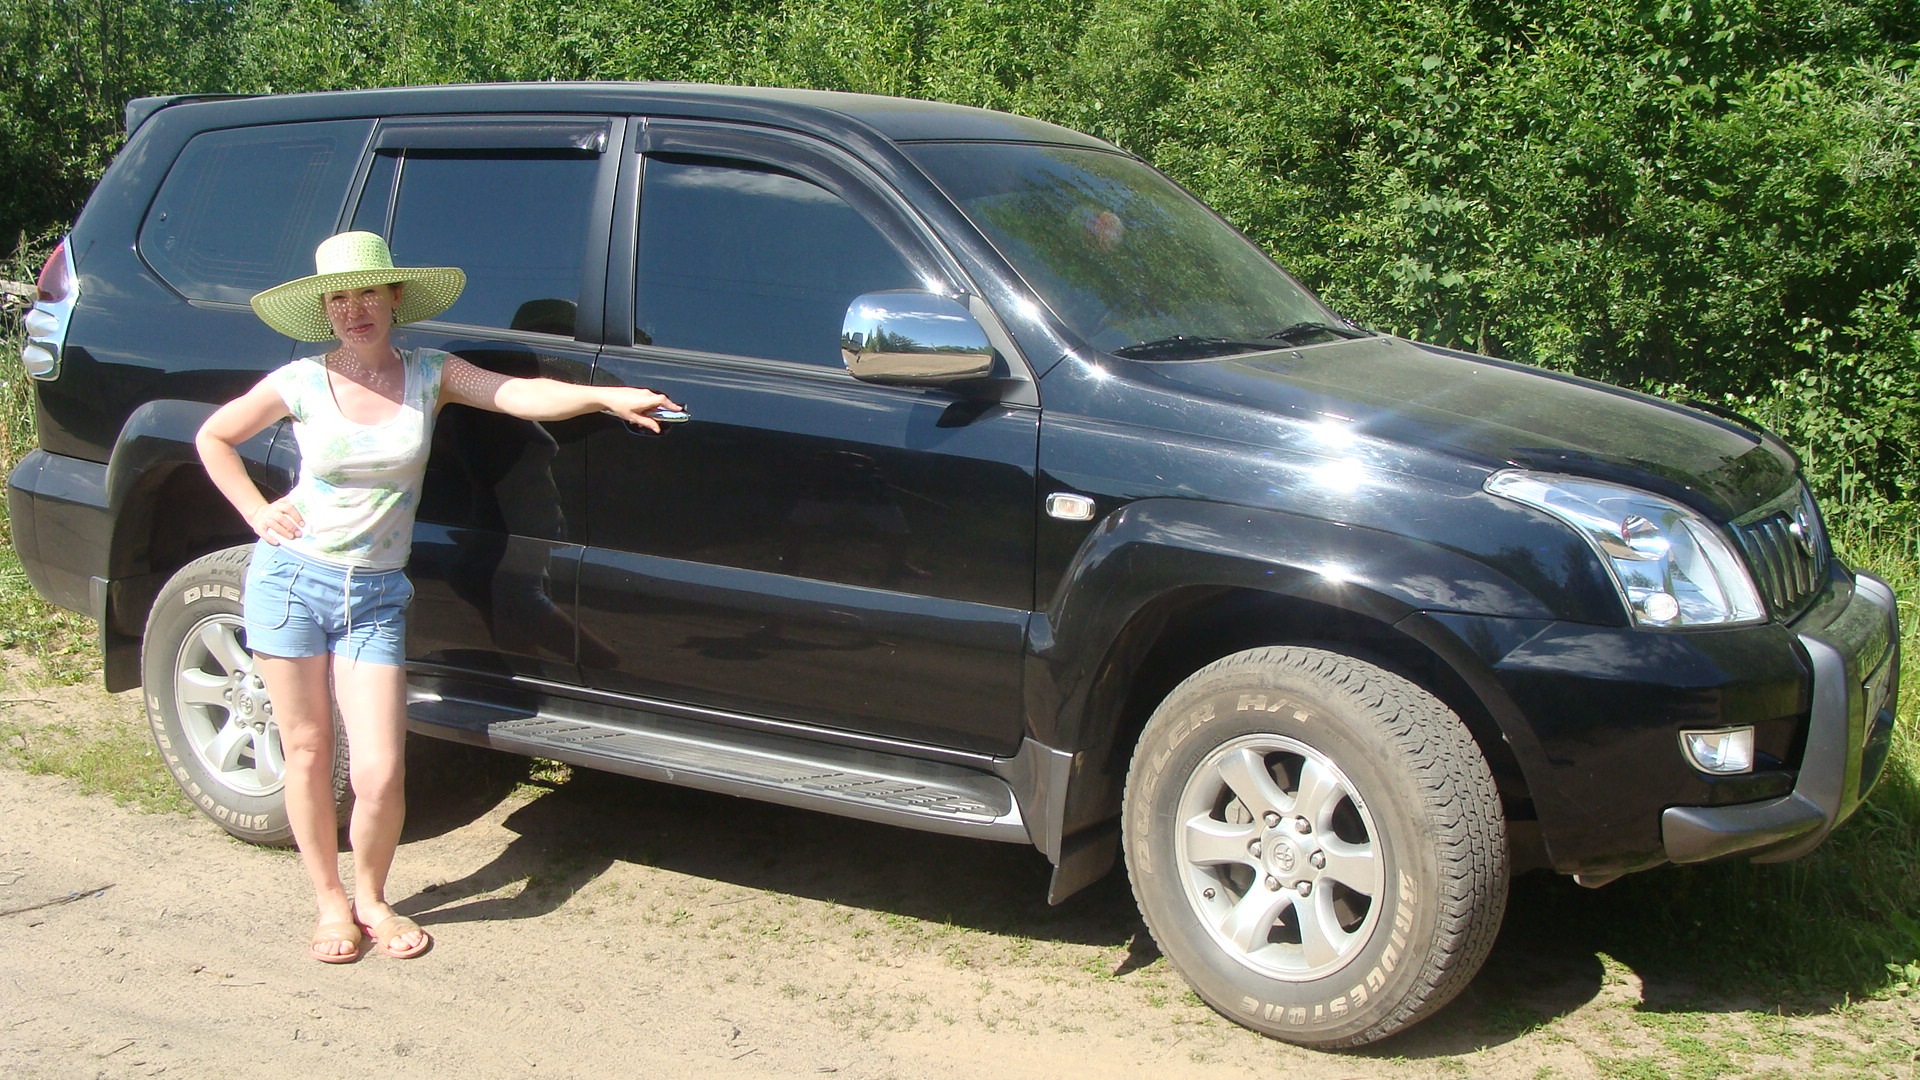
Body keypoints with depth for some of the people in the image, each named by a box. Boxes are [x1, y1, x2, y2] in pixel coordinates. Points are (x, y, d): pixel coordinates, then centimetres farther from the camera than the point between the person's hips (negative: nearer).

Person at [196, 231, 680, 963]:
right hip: (291, 579, 0)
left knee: (379, 772, -6)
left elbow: (522, 395, -17)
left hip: (375, 597, 1)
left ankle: (371, 896, 21)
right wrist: (257, 513, 1)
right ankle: (330, 902, 26)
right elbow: (213, 438, 12)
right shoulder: (302, 383, -2)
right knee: (307, 753, 7)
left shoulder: (430, 376, -1)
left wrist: (604, 396, -32)